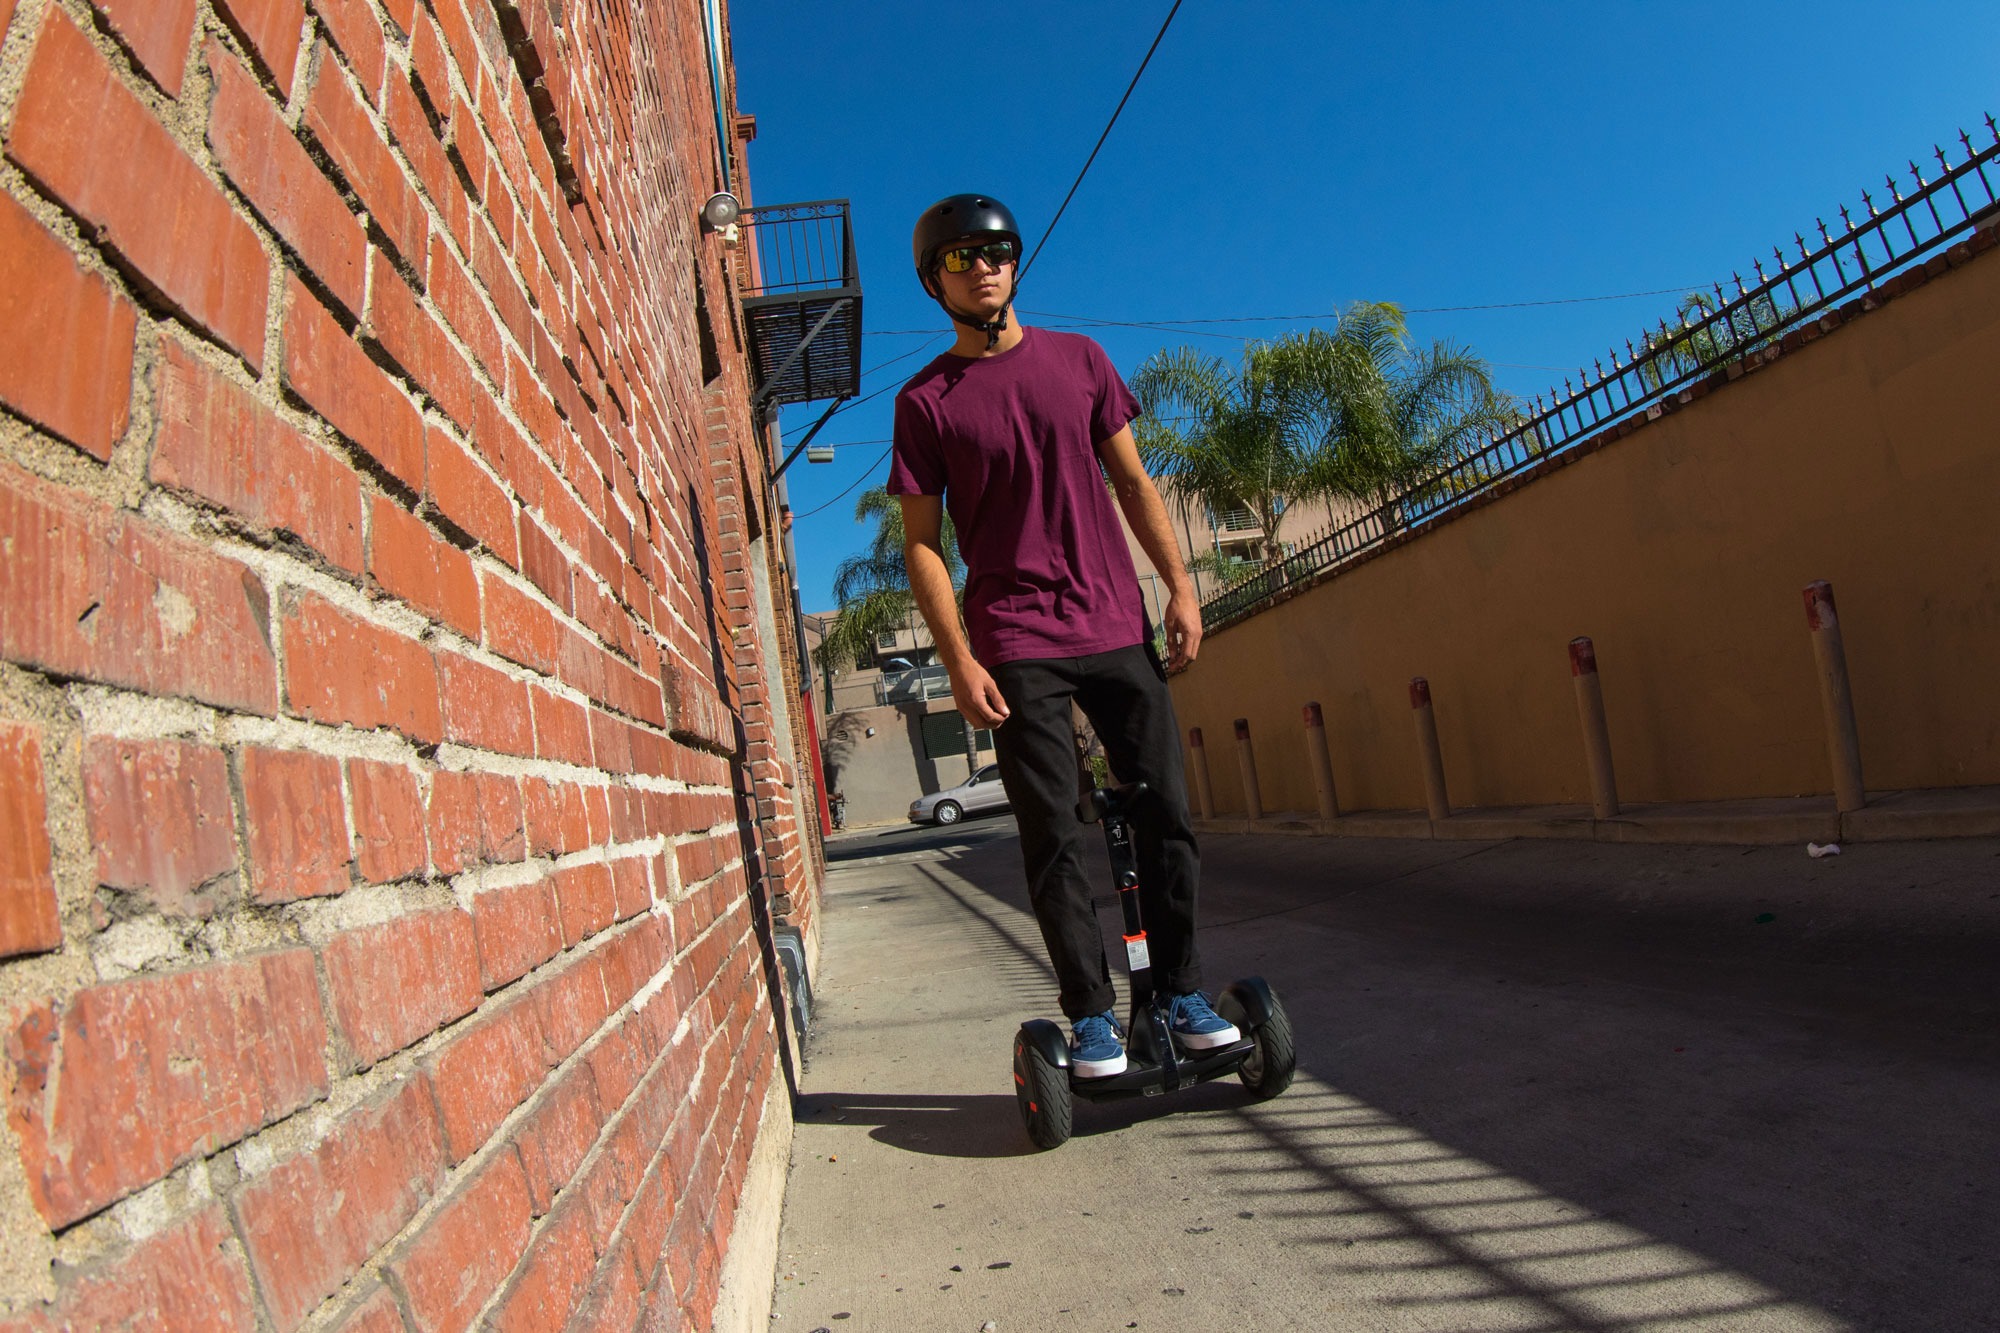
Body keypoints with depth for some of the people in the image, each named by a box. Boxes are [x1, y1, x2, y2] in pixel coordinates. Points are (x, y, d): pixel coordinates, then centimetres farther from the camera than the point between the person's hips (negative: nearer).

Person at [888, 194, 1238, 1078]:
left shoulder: (1079, 360, 12)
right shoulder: (925, 401, 3)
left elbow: (1132, 481, 14)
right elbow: (922, 541, 1)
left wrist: (1180, 583, 4)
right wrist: (958, 658, -8)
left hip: (1117, 628, 3)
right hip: (1015, 646, -2)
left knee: (1166, 812, 3)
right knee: (1053, 837, -1)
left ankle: (1181, 989, 18)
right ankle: (1090, 1013, 11)